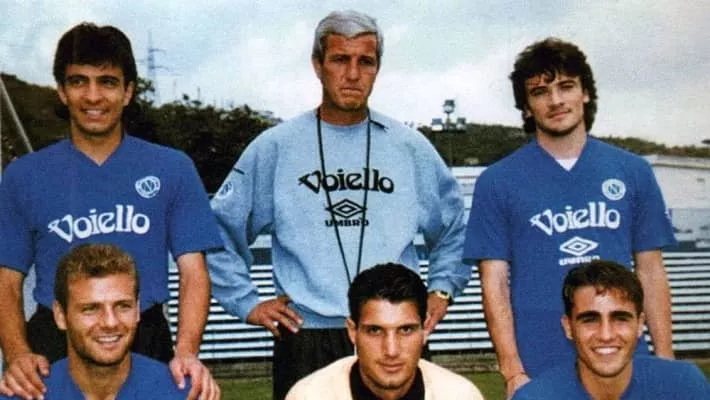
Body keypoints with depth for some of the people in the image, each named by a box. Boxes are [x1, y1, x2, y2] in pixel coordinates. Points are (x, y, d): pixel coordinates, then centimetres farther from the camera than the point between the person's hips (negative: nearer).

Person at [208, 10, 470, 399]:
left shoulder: (411, 148, 8)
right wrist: (248, 302, 4)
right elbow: (218, 232, 9)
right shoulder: (274, 148, 2)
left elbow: (454, 231, 21)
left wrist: (442, 289, 10)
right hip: (305, 341, -1)